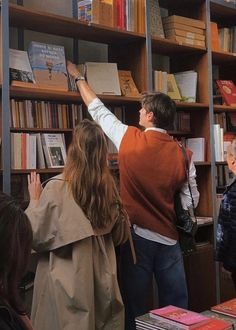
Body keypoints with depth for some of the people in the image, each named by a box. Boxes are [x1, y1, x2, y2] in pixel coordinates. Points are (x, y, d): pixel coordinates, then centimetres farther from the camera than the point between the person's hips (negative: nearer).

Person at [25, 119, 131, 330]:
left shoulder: (57, 188, -17)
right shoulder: (109, 187, -3)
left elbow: (34, 235, -8)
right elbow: (121, 235, 10)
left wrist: (35, 200, 4)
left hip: (66, 282, -4)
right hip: (101, 279, 4)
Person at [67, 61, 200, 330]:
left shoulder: (129, 139, -7)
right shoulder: (182, 154, -5)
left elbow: (98, 110, 7)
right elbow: (191, 201, -1)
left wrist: (77, 76, 21)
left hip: (136, 236, -1)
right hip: (168, 239, 2)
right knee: (177, 308, 12)